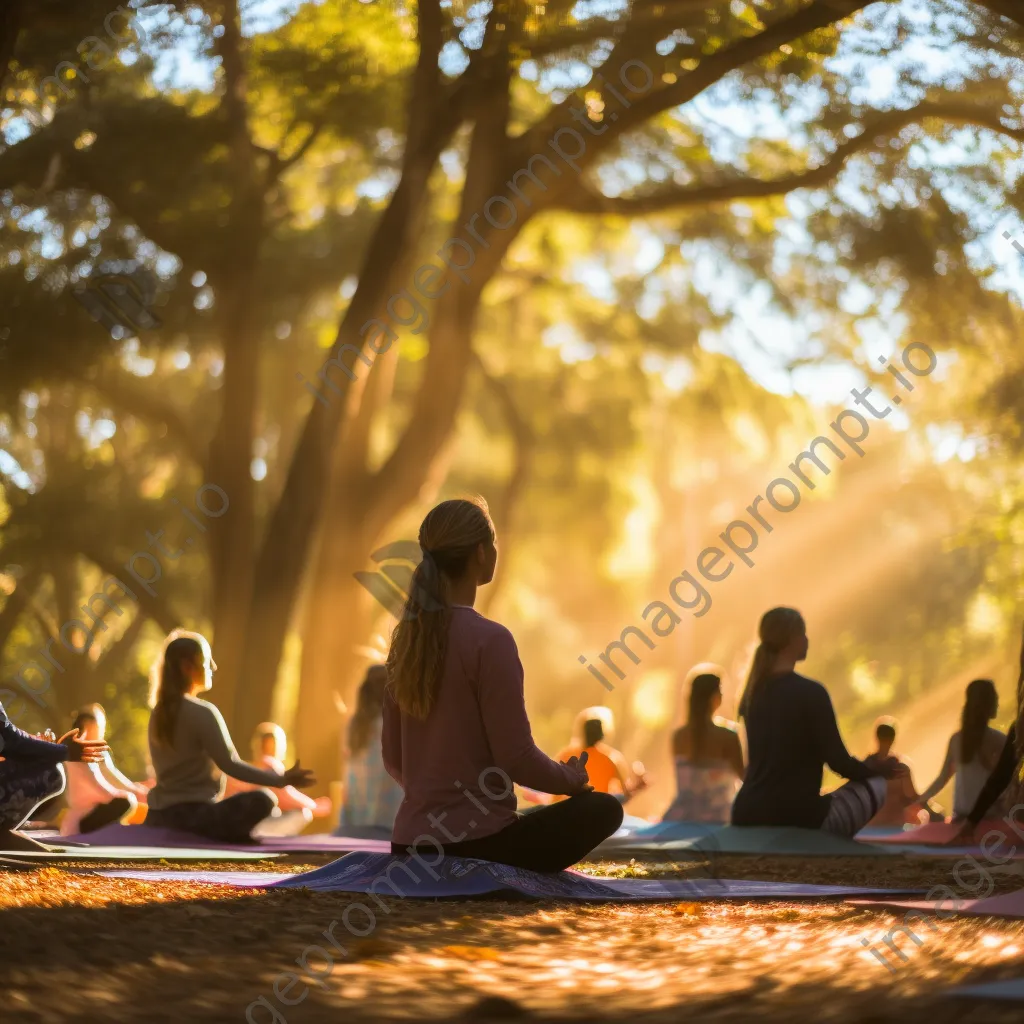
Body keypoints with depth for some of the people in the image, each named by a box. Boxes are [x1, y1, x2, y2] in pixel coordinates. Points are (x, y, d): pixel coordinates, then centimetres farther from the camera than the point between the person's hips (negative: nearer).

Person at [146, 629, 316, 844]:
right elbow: (230, 765, -15)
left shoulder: (159, 713, 12)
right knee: (262, 801, -17)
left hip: (158, 815, 8)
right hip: (190, 815, -8)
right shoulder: (203, 713, -12)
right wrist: (281, 779, -13)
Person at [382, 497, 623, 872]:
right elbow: (517, 759, -14)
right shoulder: (489, 639, -15)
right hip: (476, 840, -7)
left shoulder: (406, 639, 6)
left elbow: (394, 759, 13)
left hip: (410, 845, 7)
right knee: (602, 808, 15)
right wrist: (570, 779, 5)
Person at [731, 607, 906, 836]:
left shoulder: (753, 694, 8)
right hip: (797, 817, -7)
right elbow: (838, 762, -10)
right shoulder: (810, 693, -13)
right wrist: (881, 769, 9)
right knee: (875, 785, 17)